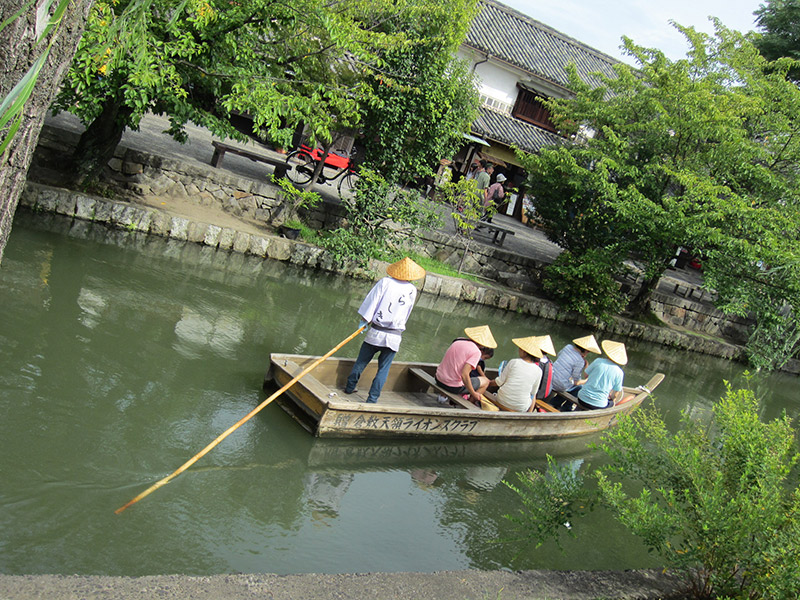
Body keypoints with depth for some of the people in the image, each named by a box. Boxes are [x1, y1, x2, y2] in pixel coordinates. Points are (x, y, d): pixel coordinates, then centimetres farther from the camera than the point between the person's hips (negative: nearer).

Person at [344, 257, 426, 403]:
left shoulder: (385, 282, -3)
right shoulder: (412, 290, 1)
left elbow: (372, 302, -4)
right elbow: (406, 315, 9)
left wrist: (365, 320, 3)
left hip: (375, 332, 0)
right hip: (394, 337, 0)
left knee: (361, 361, 16)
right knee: (383, 369, 8)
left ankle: (350, 387, 28)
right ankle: (372, 398, 7)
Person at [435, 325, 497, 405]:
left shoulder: (458, 341, 5)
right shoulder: (476, 352, -16)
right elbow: (464, 375, -25)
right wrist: (474, 394, -13)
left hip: (439, 380, 7)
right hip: (454, 387, -7)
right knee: (485, 381, 13)